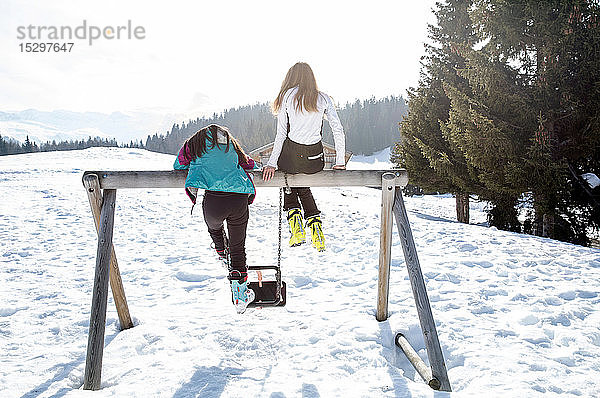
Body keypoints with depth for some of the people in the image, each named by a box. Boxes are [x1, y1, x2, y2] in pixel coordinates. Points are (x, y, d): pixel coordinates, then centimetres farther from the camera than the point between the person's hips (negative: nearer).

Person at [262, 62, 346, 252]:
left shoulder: (287, 96, 2)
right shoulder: (323, 99, 7)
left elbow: (281, 134, -3)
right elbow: (339, 131, 2)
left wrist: (271, 163, 0)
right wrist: (340, 162, 8)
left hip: (291, 157, -2)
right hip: (315, 160, 2)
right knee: (303, 186, 31)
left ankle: (295, 222, 13)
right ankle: (315, 224, 18)